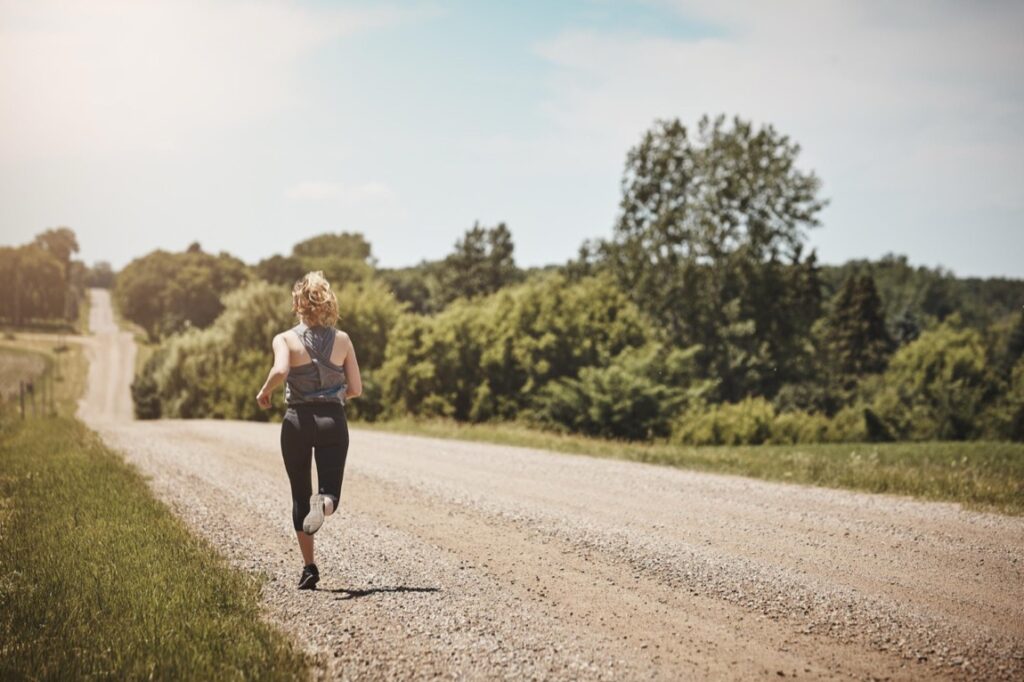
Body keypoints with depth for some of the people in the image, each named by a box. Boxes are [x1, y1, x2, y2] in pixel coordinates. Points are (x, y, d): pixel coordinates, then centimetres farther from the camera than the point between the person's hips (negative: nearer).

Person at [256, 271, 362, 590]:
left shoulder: (285, 339, -4)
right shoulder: (342, 340, 3)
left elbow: (280, 371, -24)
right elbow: (355, 388, 2)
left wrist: (264, 392, -5)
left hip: (298, 422, -1)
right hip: (333, 421, 1)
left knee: (300, 496, 14)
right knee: (331, 493, 0)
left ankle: (309, 567, 13)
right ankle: (323, 503, -38)